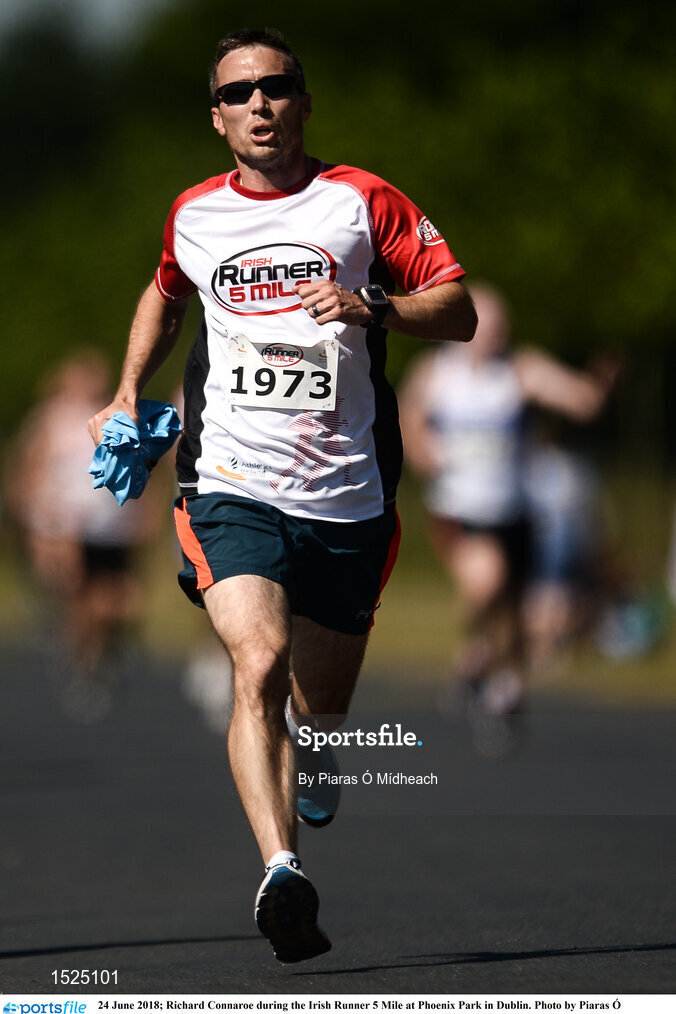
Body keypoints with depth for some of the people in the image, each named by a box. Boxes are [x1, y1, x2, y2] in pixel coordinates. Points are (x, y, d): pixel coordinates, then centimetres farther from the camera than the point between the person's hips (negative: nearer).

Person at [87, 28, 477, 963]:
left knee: (321, 707, 15)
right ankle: (281, 872, -38)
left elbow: (459, 313, -1)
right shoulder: (194, 217, 9)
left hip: (347, 499, 1)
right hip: (234, 490, -1)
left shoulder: (363, 203, 1)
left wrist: (371, 306, -17)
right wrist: (128, 393, 23)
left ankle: (309, 752, 53)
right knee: (258, 667, -26)